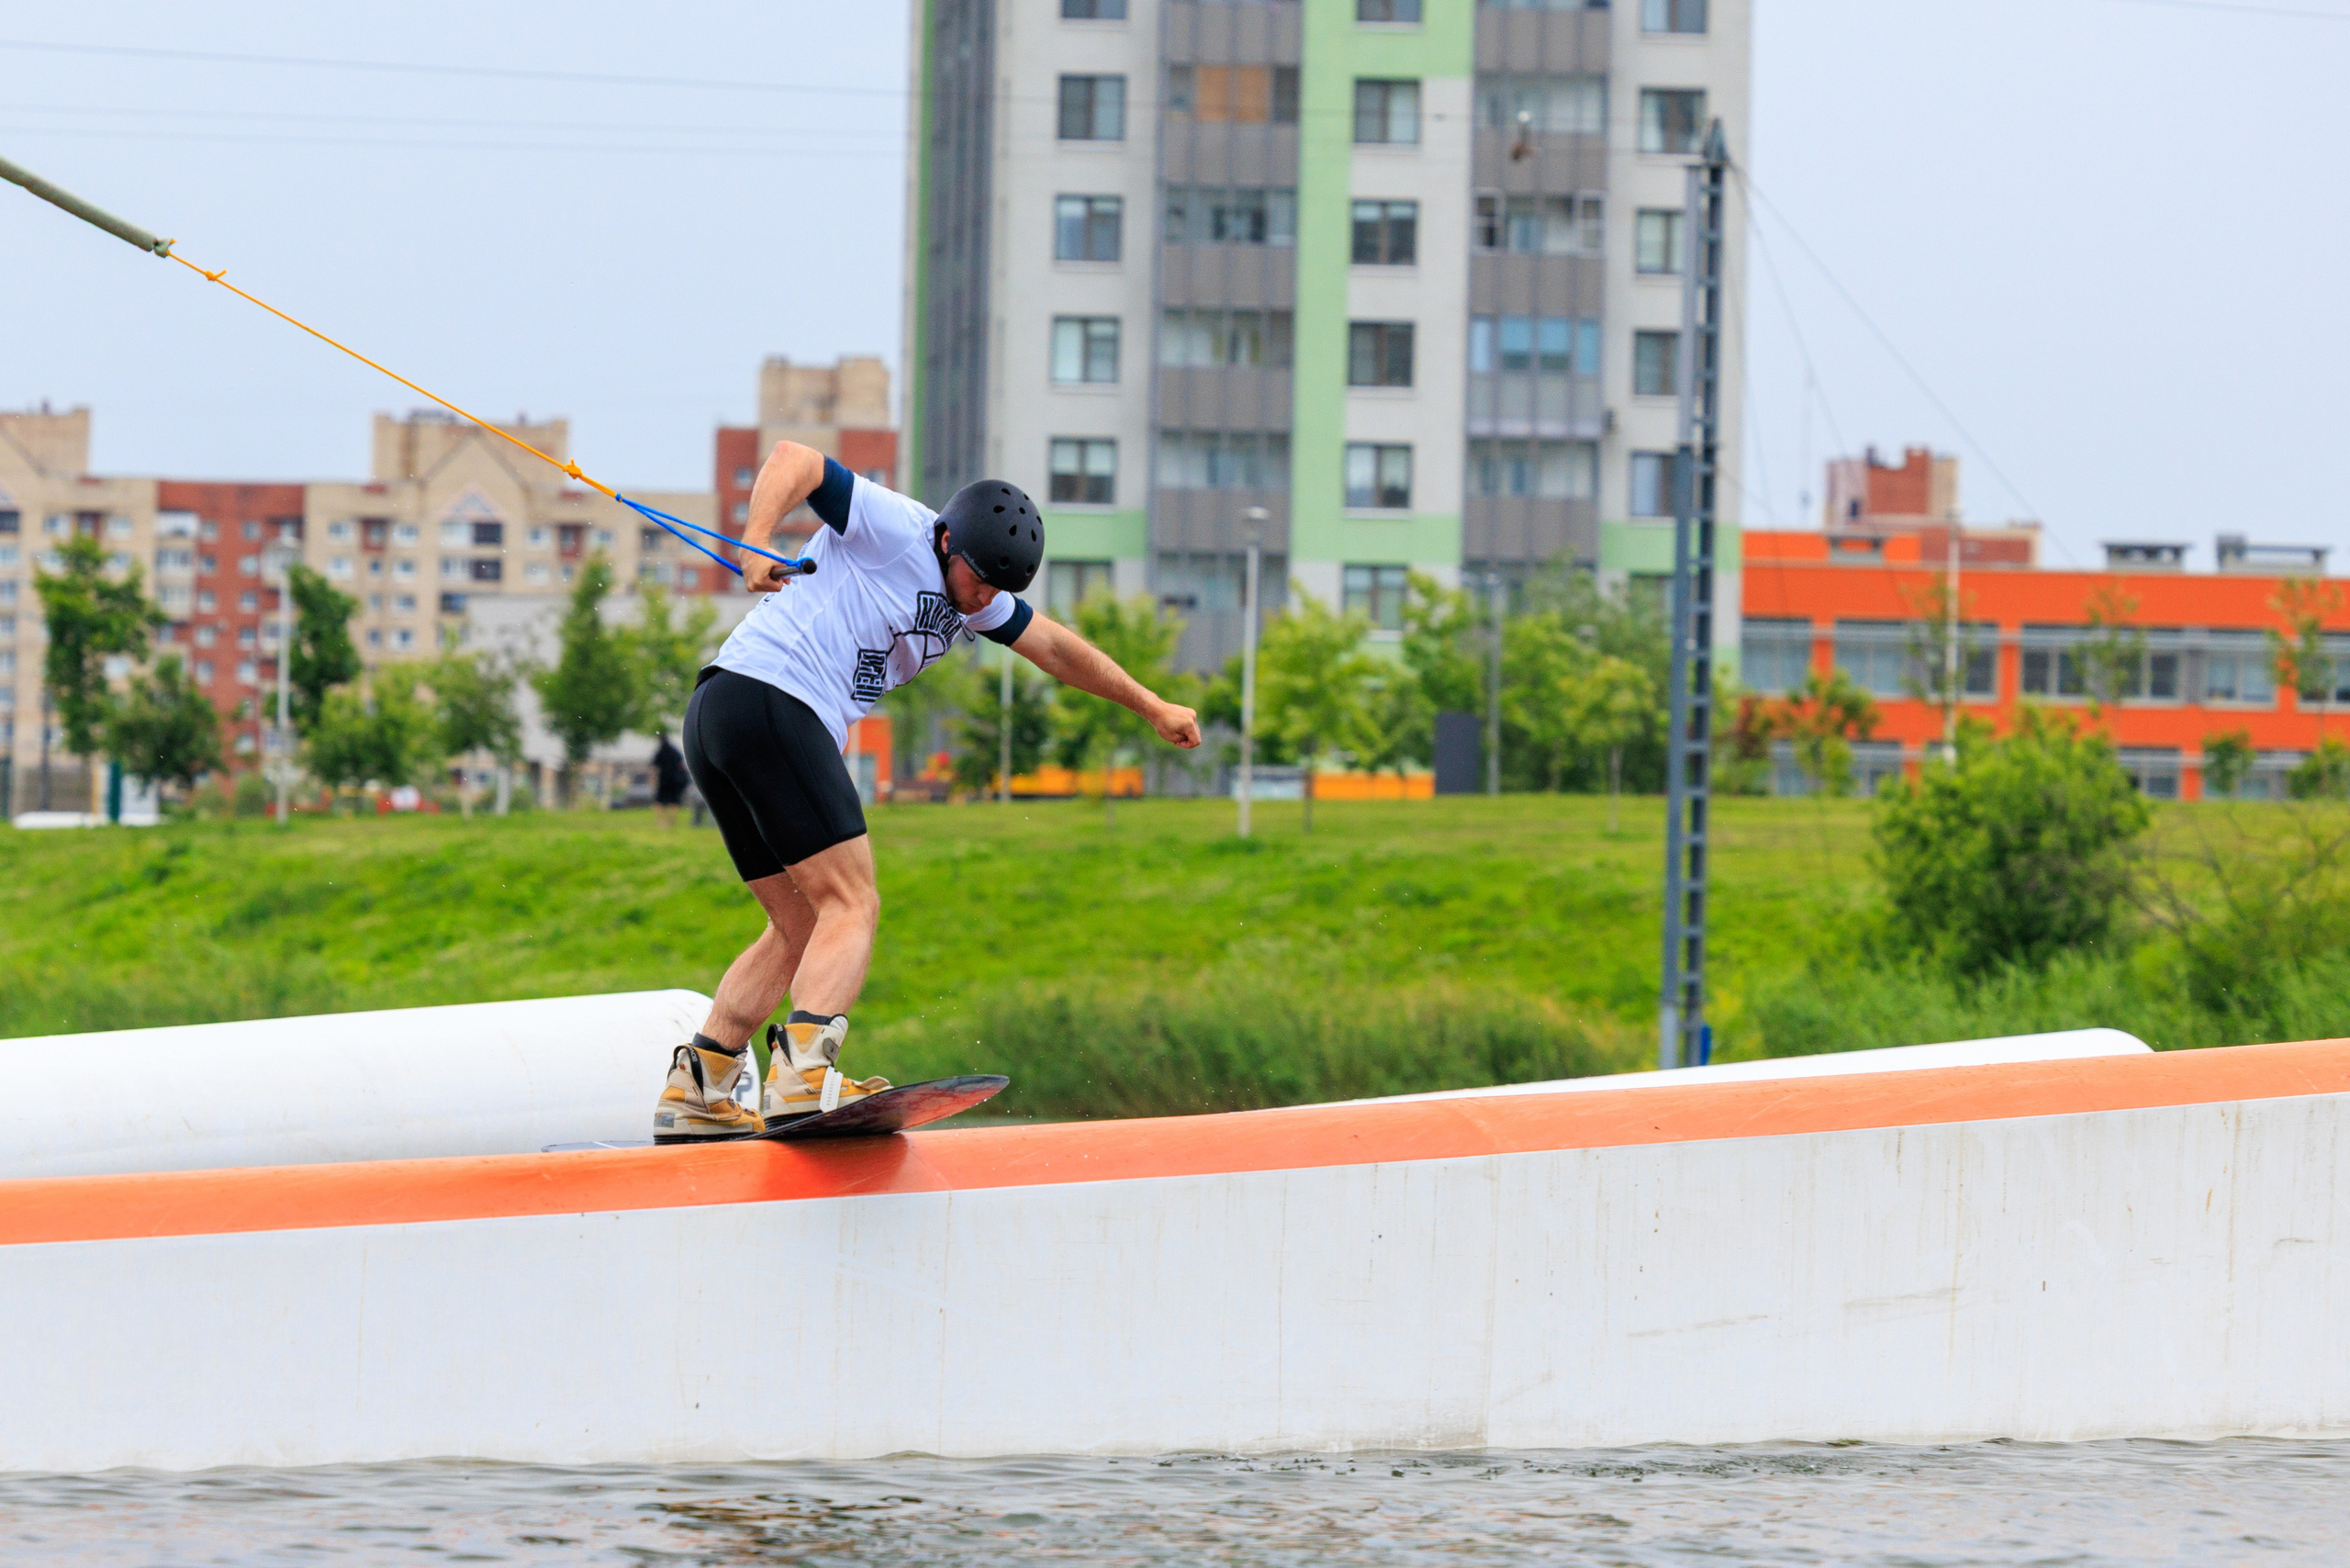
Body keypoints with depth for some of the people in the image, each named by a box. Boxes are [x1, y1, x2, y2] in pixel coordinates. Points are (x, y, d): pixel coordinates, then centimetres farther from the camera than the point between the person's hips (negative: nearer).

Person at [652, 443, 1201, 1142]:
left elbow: (1055, 647, 33)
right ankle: (803, 1073, -31)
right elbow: (794, 459, -16)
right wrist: (756, 540, -33)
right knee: (851, 904, -14)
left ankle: (697, 1090, 10)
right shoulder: (894, 529, -5)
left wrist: (1152, 706, 41)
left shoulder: (976, 598, 21)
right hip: (767, 698, -10)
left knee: (803, 928, 13)